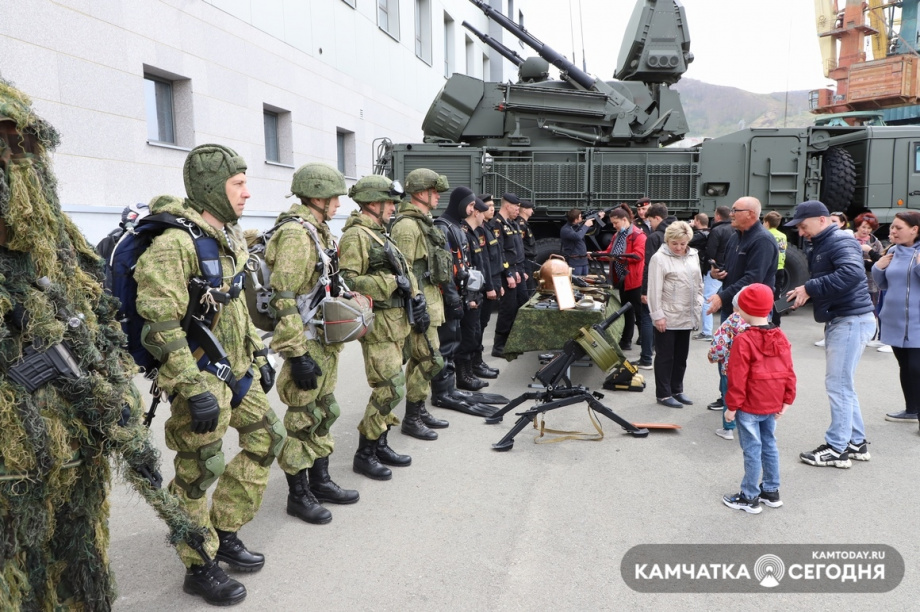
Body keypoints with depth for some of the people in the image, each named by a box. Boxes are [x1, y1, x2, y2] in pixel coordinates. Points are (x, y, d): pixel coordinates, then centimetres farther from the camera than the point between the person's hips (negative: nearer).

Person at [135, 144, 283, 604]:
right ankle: (199, 569, 22)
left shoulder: (228, 237, 9)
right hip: (201, 376, -9)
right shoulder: (174, 243, -21)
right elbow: (159, 325, -25)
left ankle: (224, 532, 30)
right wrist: (193, 390, -25)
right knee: (199, 471, 3)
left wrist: (258, 355, 19)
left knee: (266, 437, 15)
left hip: (235, 369, 9)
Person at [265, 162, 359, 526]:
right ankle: (298, 495, 17)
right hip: (306, 343, -10)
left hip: (326, 341, 10)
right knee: (303, 419, 2)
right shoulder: (295, 234, -19)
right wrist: (298, 355, -25)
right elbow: (284, 300, -24)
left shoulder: (319, 230, 12)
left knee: (324, 411, 18)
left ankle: (320, 481, 32)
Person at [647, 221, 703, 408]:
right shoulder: (659, 258, -11)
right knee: (665, 356, 3)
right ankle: (663, 394, 13)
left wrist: (698, 306, 10)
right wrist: (657, 315, -16)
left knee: (681, 356, 15)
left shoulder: (693, 256, 9)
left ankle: (677, 390, 27)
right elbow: (654, 290, -14)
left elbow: (699, 283, 17)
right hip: (667, 317, -6)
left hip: (687, 317, 6)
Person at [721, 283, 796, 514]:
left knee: (752, 451, 2)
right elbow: (789, 372, 5)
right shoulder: (781, 337, 2)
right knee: (769, 445, 18)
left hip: (749, 407, -7)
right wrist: (787, 400, 13)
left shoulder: (743, 341, -20)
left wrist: (732, 406, -10)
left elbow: (737, 379, -18)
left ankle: (750, 498, 13)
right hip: (772, 405, 7)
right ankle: (772, 491, 30)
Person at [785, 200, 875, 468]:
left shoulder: (841, 242, -15)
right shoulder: (820, 246, 16)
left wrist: (810, 288, -28)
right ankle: (856, 443, 27)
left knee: (838, 384, -5)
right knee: (844, 384, 16)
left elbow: (853, 273, -33)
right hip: (839, 320, 11)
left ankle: (836, 449, 5)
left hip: (851, 320, -11)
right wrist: (806, 292, 0)